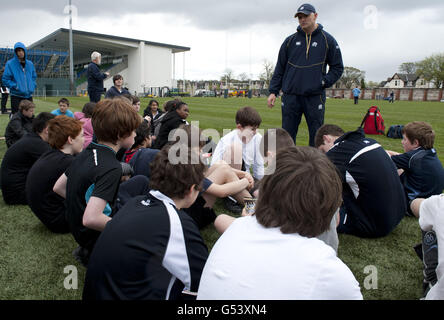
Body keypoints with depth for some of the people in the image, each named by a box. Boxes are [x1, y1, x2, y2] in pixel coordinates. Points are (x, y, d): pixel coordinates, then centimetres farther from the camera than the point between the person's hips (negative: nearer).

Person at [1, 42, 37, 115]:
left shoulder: (30, 64, 10)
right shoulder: (10, 64, -5)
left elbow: (34, 76, 21)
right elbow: (5, 80, -5)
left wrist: (32, 86, 5)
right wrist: (15, 86, -14)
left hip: (28, 95, 5)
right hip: (16, 96, -4)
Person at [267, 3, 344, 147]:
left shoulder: (328, 40, 6)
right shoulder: (290, 41, 11)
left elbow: (337, 67, 9)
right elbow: (279, 68, 12)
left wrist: (324, 82, -6)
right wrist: (273, 91, 4)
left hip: (315, 97, -1)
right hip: (291, 96, 2)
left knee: (317, 136, 3)